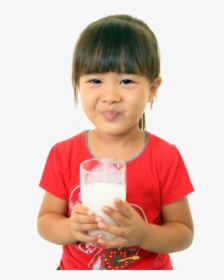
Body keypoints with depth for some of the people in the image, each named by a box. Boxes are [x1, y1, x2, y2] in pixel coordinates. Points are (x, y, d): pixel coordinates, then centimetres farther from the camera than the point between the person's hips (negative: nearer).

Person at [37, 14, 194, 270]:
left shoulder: (165, 158, -17)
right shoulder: (64, 155, -13)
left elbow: (184, 233, -12)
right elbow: (45, 221, -6)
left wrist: (143, 234, -29)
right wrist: (71, 228, -26)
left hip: (150, 268, -1)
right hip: (75, 267, 2)